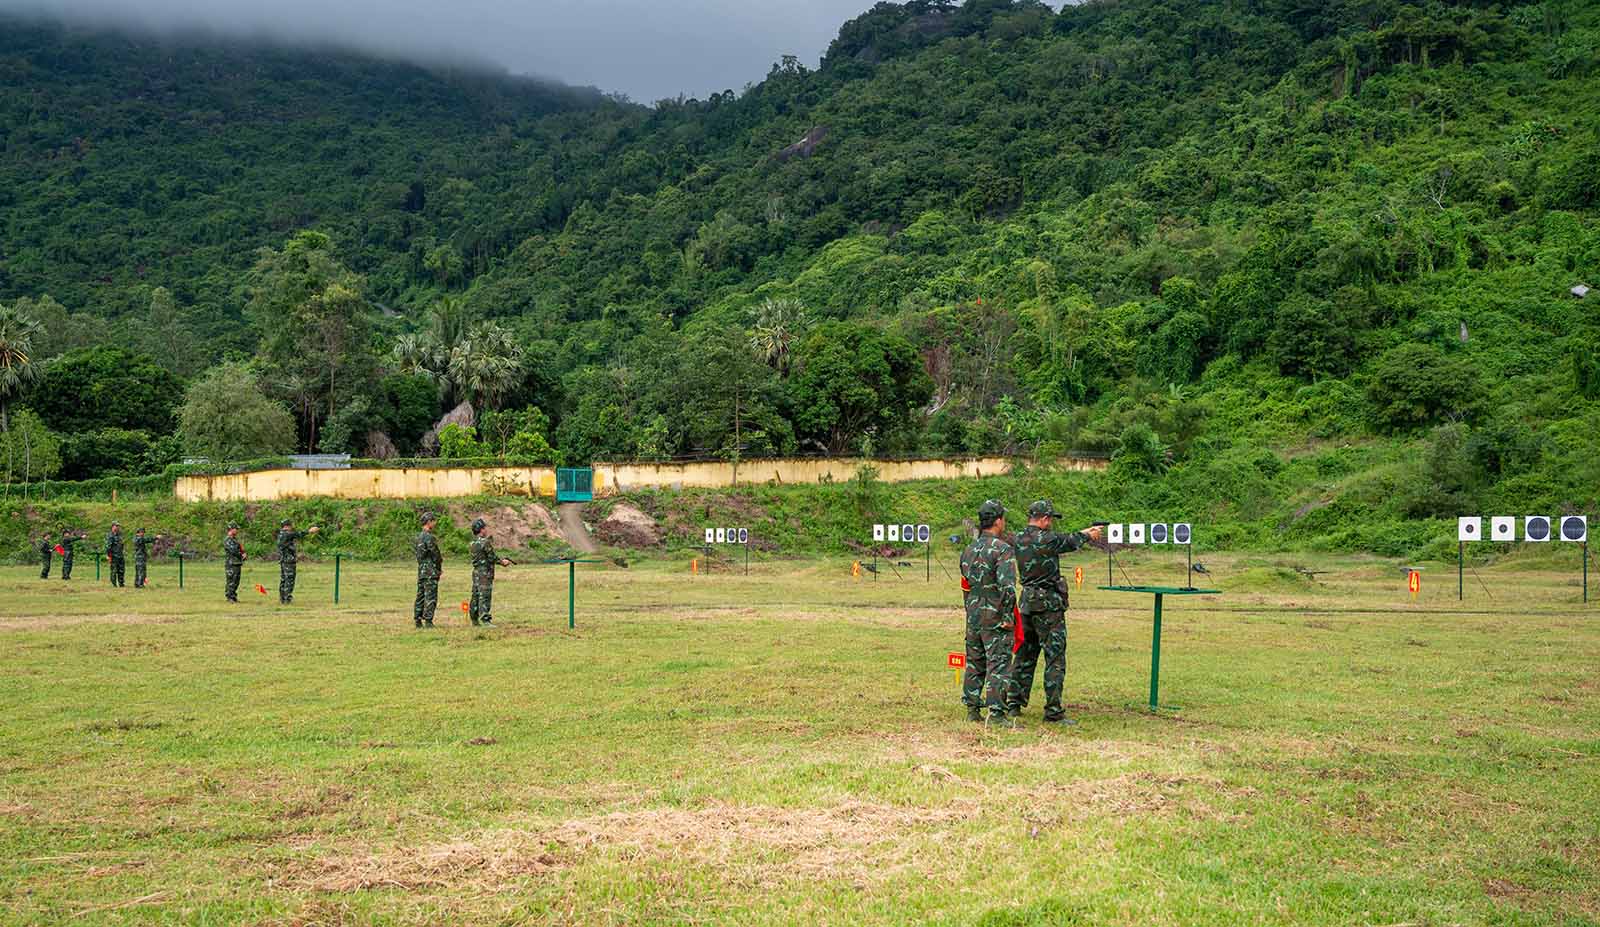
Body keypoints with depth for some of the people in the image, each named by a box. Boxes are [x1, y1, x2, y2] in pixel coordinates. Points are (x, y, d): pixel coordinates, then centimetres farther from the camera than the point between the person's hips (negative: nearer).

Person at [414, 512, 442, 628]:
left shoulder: (418, 537, 13)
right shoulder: (429, 537, -15)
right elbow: (435, 554, -13)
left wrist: (439, 557, 21)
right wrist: (440, 568, 1)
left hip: (420, 570, 9)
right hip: (431, 571, -9)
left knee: (420, 596, 11)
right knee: (430, 597, -6)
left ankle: (418, 620, 13)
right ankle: (428, 620, -8)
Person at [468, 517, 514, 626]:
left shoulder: (474, 542, 11)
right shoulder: (485, 542, -16)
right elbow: (492, 557, -11)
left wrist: (502, 560, 12)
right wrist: (503, 561, 7)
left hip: (476, 572, 9)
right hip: (485, 573, -9)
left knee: (476, 596, 13)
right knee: (485, 597, -8)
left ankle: (474, 619, 19)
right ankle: (485, 620, -10)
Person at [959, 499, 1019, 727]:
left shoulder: (968, 550, 11)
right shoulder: (1002, 549, -14)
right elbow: (1007, 585, -23)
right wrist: (1008, 616, -17)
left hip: (973, 616, 7)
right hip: (995, 617, -7)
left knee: (974, 663, 15)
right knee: (999, 665, -3)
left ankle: (972, 710, 19)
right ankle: (996, 713, -5)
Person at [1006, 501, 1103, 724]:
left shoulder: (1018, 540, 7)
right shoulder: (1046, 540, -16)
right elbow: (1070, 542, 4)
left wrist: (1085, 531, 25)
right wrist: (1088, 535, 26)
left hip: (1026, 603, 8)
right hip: (1049, 605, -8)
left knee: (1024, 657, 16)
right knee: (1055, 660, -2)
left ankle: (1013, 705, 20)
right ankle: (1053, 712, -3)